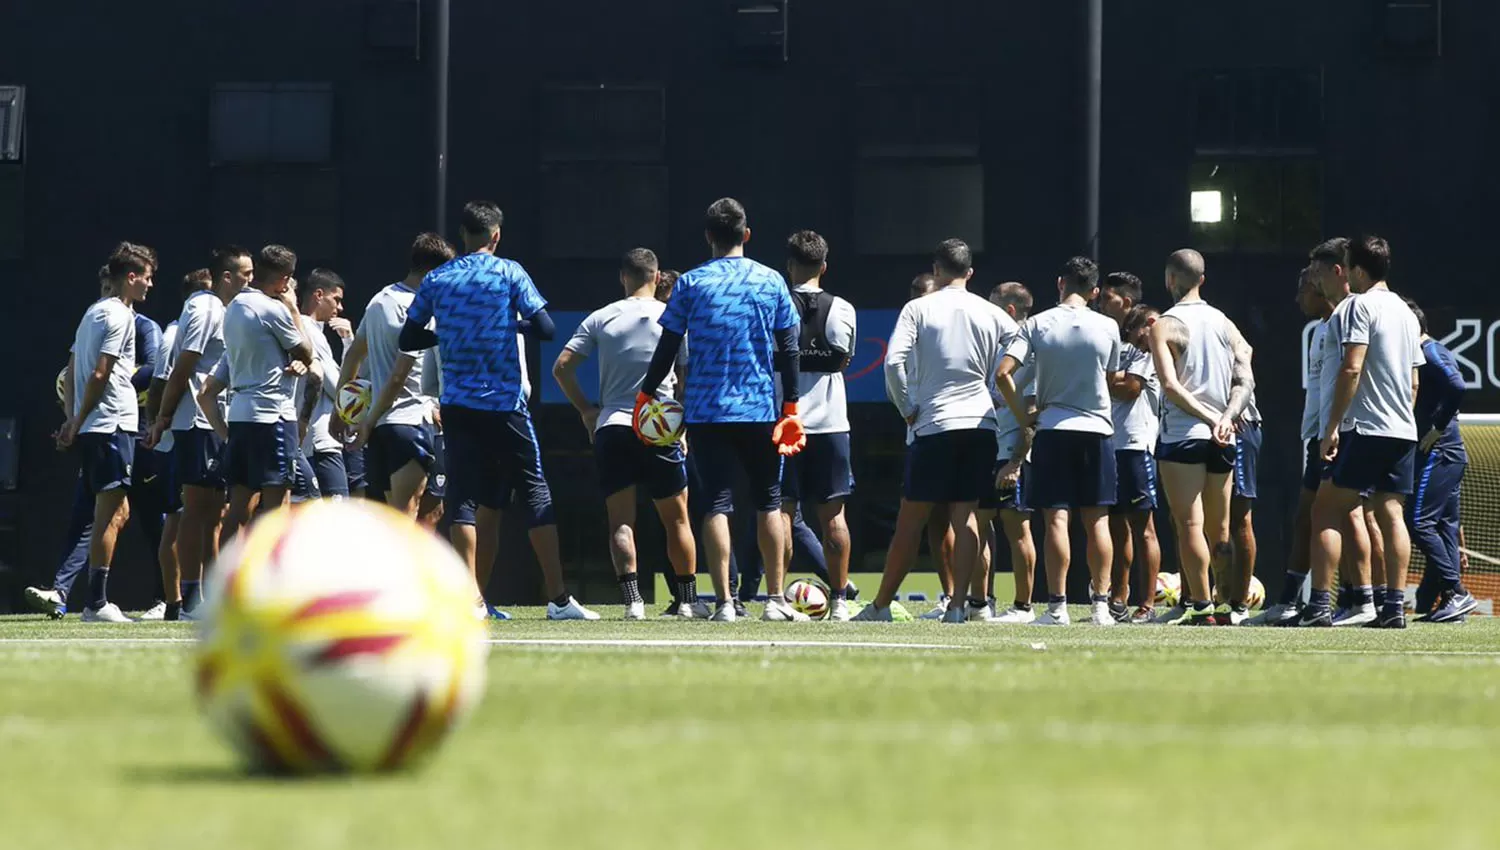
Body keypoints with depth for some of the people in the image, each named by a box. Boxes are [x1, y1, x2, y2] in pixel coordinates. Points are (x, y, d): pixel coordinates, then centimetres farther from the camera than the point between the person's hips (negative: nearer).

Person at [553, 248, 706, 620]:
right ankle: (688, 600, 13)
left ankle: (632, 599, -11)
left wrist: (586, 409, 12)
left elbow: (561, 368, 2)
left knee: (620, 520, 1)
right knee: (676, 518, 10)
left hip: (610, 427, 1)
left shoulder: (600, 319, 5)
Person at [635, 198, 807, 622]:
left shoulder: (690, 284, 0)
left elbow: (668, 348, 1)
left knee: (717, 504, -1)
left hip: (706, 411, -1)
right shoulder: (771, 281, 3)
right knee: (768, 503, 11)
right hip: (760, 408, 1)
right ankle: (776, 600, 10)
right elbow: (788, 349, 3)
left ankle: (724, 602, -8)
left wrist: (645, 394, 12)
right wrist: (791, 405, 10)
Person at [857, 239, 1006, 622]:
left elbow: (894, 361, -12)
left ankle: (882, 605, 8)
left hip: (933, 425, -3)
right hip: (981, 425, 3)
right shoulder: (991, 314, 7)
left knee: (911, 519, 2)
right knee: (965, 515, 4)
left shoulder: (918, 309, -2)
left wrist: (907, 410, 0)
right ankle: (958, 604, -4)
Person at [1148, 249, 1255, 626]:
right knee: (1219, 529, 12)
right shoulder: (1225, 323, 12)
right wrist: (1225, 417, -9)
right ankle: (1237, 604, 11)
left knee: (1190, 525, -5)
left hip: (1182, 434, -5)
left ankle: (1201, 605, -10)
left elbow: (1170, 384, -16)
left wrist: (1210, 418, -14)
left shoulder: (1165, 326, -5)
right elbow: (1245, 379, 2)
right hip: (1222, 439, 5)